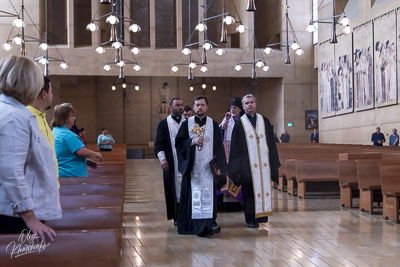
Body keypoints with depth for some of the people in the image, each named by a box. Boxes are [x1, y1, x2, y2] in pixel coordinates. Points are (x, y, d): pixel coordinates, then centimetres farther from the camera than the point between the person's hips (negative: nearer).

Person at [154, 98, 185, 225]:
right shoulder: (164, 124, 6)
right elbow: (159, 144, 0)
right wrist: (162, 159, -15)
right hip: (172, 164, -2)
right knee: (175, 190, 0)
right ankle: (177, 217, 8)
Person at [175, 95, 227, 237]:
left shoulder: (213, 124, 7)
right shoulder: (186, 124, 7)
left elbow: (219, 147, 5)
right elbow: (178, 142, 4)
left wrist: (218, 166, -2)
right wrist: (192, 142, -12)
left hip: (208, 166, 0)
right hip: (192, 166, 0)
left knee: (208, 193, -8)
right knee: (193, 194, 0)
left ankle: (209, 223, -10)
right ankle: (191, 224, 7)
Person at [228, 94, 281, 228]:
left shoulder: (264, 121, 10)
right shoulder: (240, 124, 3)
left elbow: (271, 143, 11)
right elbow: (235, 147, 2)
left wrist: (274, 162, 6)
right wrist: (237, 166, -4)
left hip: (264, 164, 2)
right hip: (248, 164, -2)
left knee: (264, 188, 5)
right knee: (250, 191, 1)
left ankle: (262, 216, 16)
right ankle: (251, 219, 8)